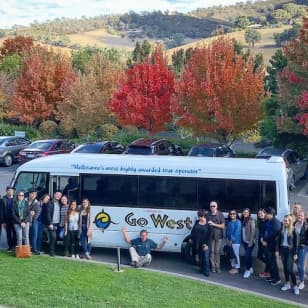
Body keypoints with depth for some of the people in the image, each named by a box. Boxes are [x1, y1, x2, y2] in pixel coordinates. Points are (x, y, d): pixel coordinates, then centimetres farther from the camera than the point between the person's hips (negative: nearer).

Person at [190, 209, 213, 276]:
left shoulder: (208, 225, -6)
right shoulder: (197, 223, 8)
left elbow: (210, 235, -9)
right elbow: (193, 231, 13)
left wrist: (207, 244, -13)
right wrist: (192, 239, 4)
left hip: (205, 244, -5)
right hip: (197, 244, 5)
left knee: (206, 258, -5)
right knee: (200, 257, 12)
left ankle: (206, 271, 2)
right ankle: (202, 269, 23)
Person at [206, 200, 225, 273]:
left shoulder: (220, 214, -5)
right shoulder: (208, 214, 0)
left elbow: (222, 226, -6)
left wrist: (213, 224, -15)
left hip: (218, 236, -1)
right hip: (210, 235, 1)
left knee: (217, 252, 2)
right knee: (212, 251, 3)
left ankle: (217, 267, 8)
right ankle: (213, 266, 10)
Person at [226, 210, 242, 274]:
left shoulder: (238, 222, -10)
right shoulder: (229, 222, 11)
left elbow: (237, 232, -15)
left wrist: (232, 240, -14)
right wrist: (227, 239, 2)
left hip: (235, 241, -7)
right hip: (229, 241, 7)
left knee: (236, 254, -2)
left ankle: (236, 268, 6)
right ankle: (233, 267, 20)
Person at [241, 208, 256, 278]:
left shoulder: (251, 221, -12)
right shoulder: (242, 221, 7)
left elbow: (253, 232, -14)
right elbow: (242, 231, 9)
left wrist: (251, 242, -16)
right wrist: (242, 240, 2)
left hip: (249, 241, -6)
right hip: (244, 241, 6)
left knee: (247, 255, -10)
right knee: (248, 255, 14)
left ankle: (248, 270, 0)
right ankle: (250, 268, 25)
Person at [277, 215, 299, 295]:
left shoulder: (293, 230, -9)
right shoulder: (282, 230, 6)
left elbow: (295, 242, -9)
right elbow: (279, 240, 10)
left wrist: (295, 253, -11)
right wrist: (277, 250, 5)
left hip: (290, 251, -5)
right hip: (283, 250, 5)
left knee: (290, 269, -9)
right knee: (285, 268, 11)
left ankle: (295, 286, 0)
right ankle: (287, 284, 22)